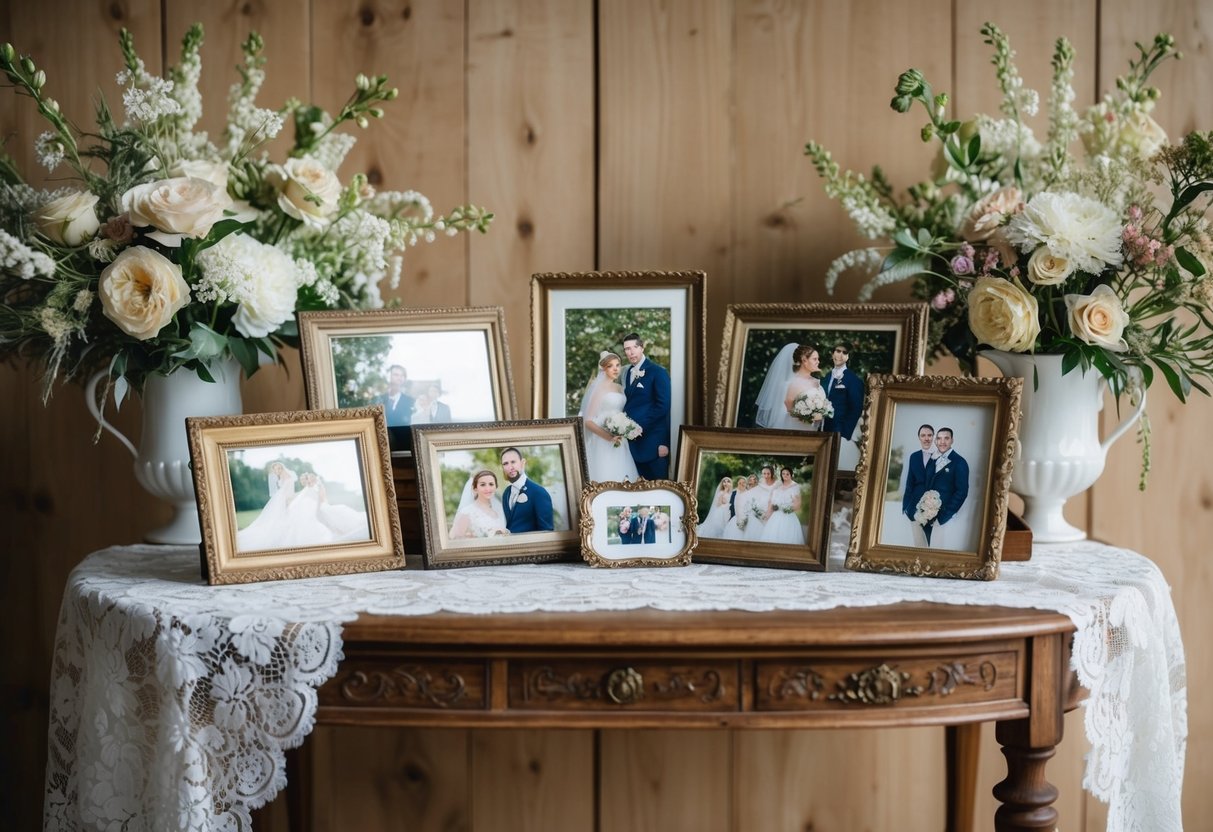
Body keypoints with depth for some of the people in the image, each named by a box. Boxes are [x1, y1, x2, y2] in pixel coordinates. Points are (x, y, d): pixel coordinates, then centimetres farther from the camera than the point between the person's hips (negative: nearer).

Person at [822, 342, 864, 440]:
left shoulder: (853, 379, -8)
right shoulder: (828, 377, 14)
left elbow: (856, 409, -10)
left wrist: (844, 433, -14)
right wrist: (821, 428, 5)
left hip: (839, 432, -6)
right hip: (825, 429, 6)